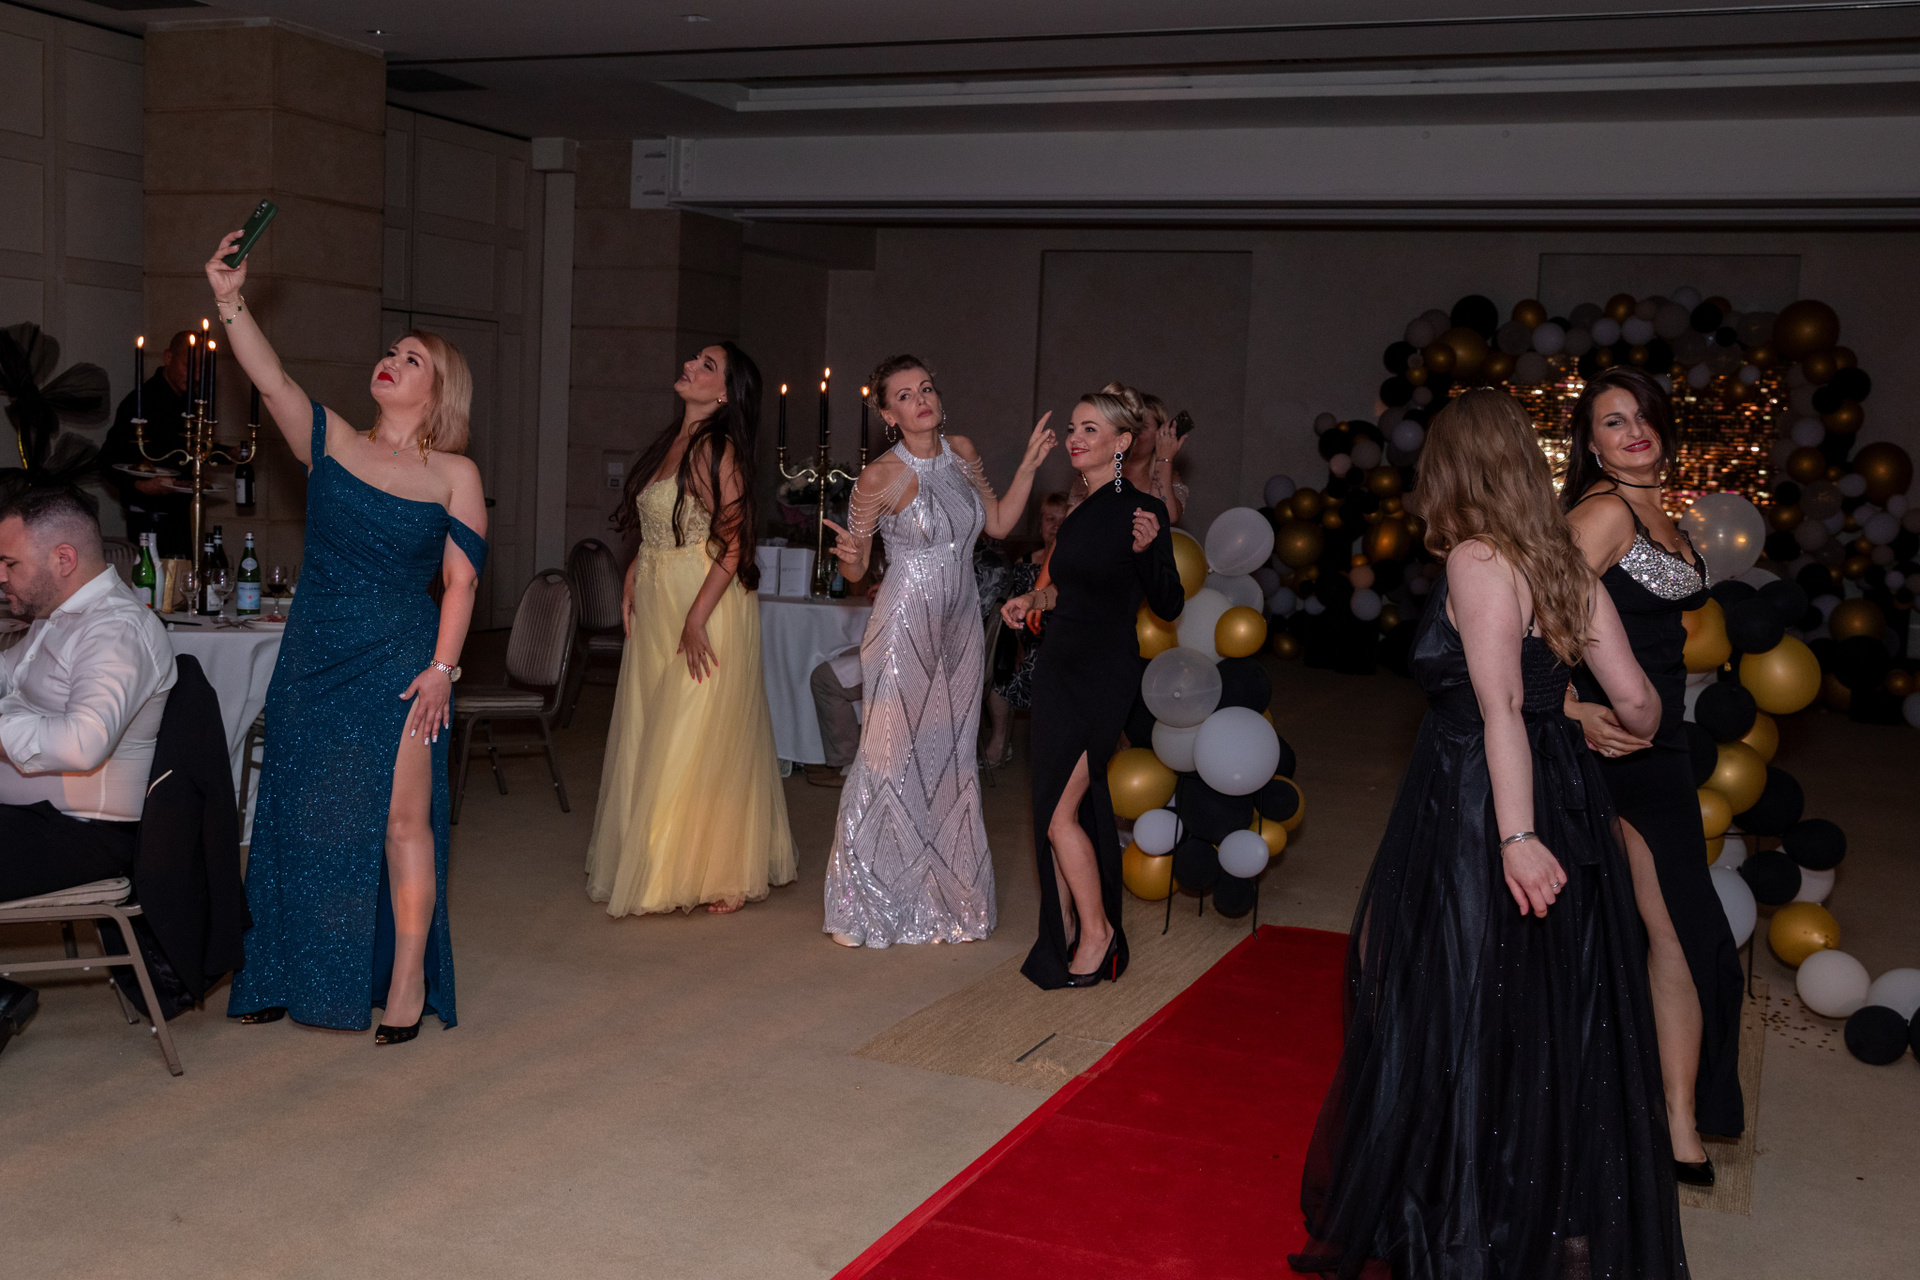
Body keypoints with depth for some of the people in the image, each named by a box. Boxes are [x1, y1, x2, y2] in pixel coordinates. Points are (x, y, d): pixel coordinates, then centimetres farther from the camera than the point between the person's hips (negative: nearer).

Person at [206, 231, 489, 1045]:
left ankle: (406, 981, 5)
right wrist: (229, 300, -24)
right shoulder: (332, 443, 4)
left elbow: (461, 580, -3)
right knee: (303, 814, 10)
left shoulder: (455, 475, 0)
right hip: (314, 657, 3)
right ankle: (291, 978, 23)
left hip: (399, 663, -3)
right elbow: (272, 382, -11)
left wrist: (442, 667, -11)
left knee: (400, 816, -5)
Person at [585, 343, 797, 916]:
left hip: (707, 605, -8)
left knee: (700, 741, -2)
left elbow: (732, 543, -19)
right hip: (657, 606, 8)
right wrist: (633, 575, 7)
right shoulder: (671, 440, 12)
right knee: (652, 736, 13)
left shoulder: (718, 449, -13)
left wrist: (696, 617, -22)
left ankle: (719, 874, 9)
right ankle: (656, 865, 24)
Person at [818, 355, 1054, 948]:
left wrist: (1029, 463, 8)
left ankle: (943, 900, 21)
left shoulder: (962, 452, 5)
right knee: (890, 756, -6)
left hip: (961, 627, 6)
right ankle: (862, 904, 7)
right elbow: (854, 571, -6)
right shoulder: (879, 477, -12)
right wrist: (849, 553, -28)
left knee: (951, 756, 10)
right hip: (904, 625, -6)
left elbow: (998, 523, 15)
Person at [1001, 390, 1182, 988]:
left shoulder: (1141, 510, -11)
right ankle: (1064, 935, 21)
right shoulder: (1080, 512, 11)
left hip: (1102, 676, -8)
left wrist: (1149, 548, -27)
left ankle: (1098, 933, 9)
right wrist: (1034, 599, 7)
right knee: (1067, 808, 11)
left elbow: (1168, 605, -11)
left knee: (1060, 814, -7)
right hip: (1060, 668, 8)